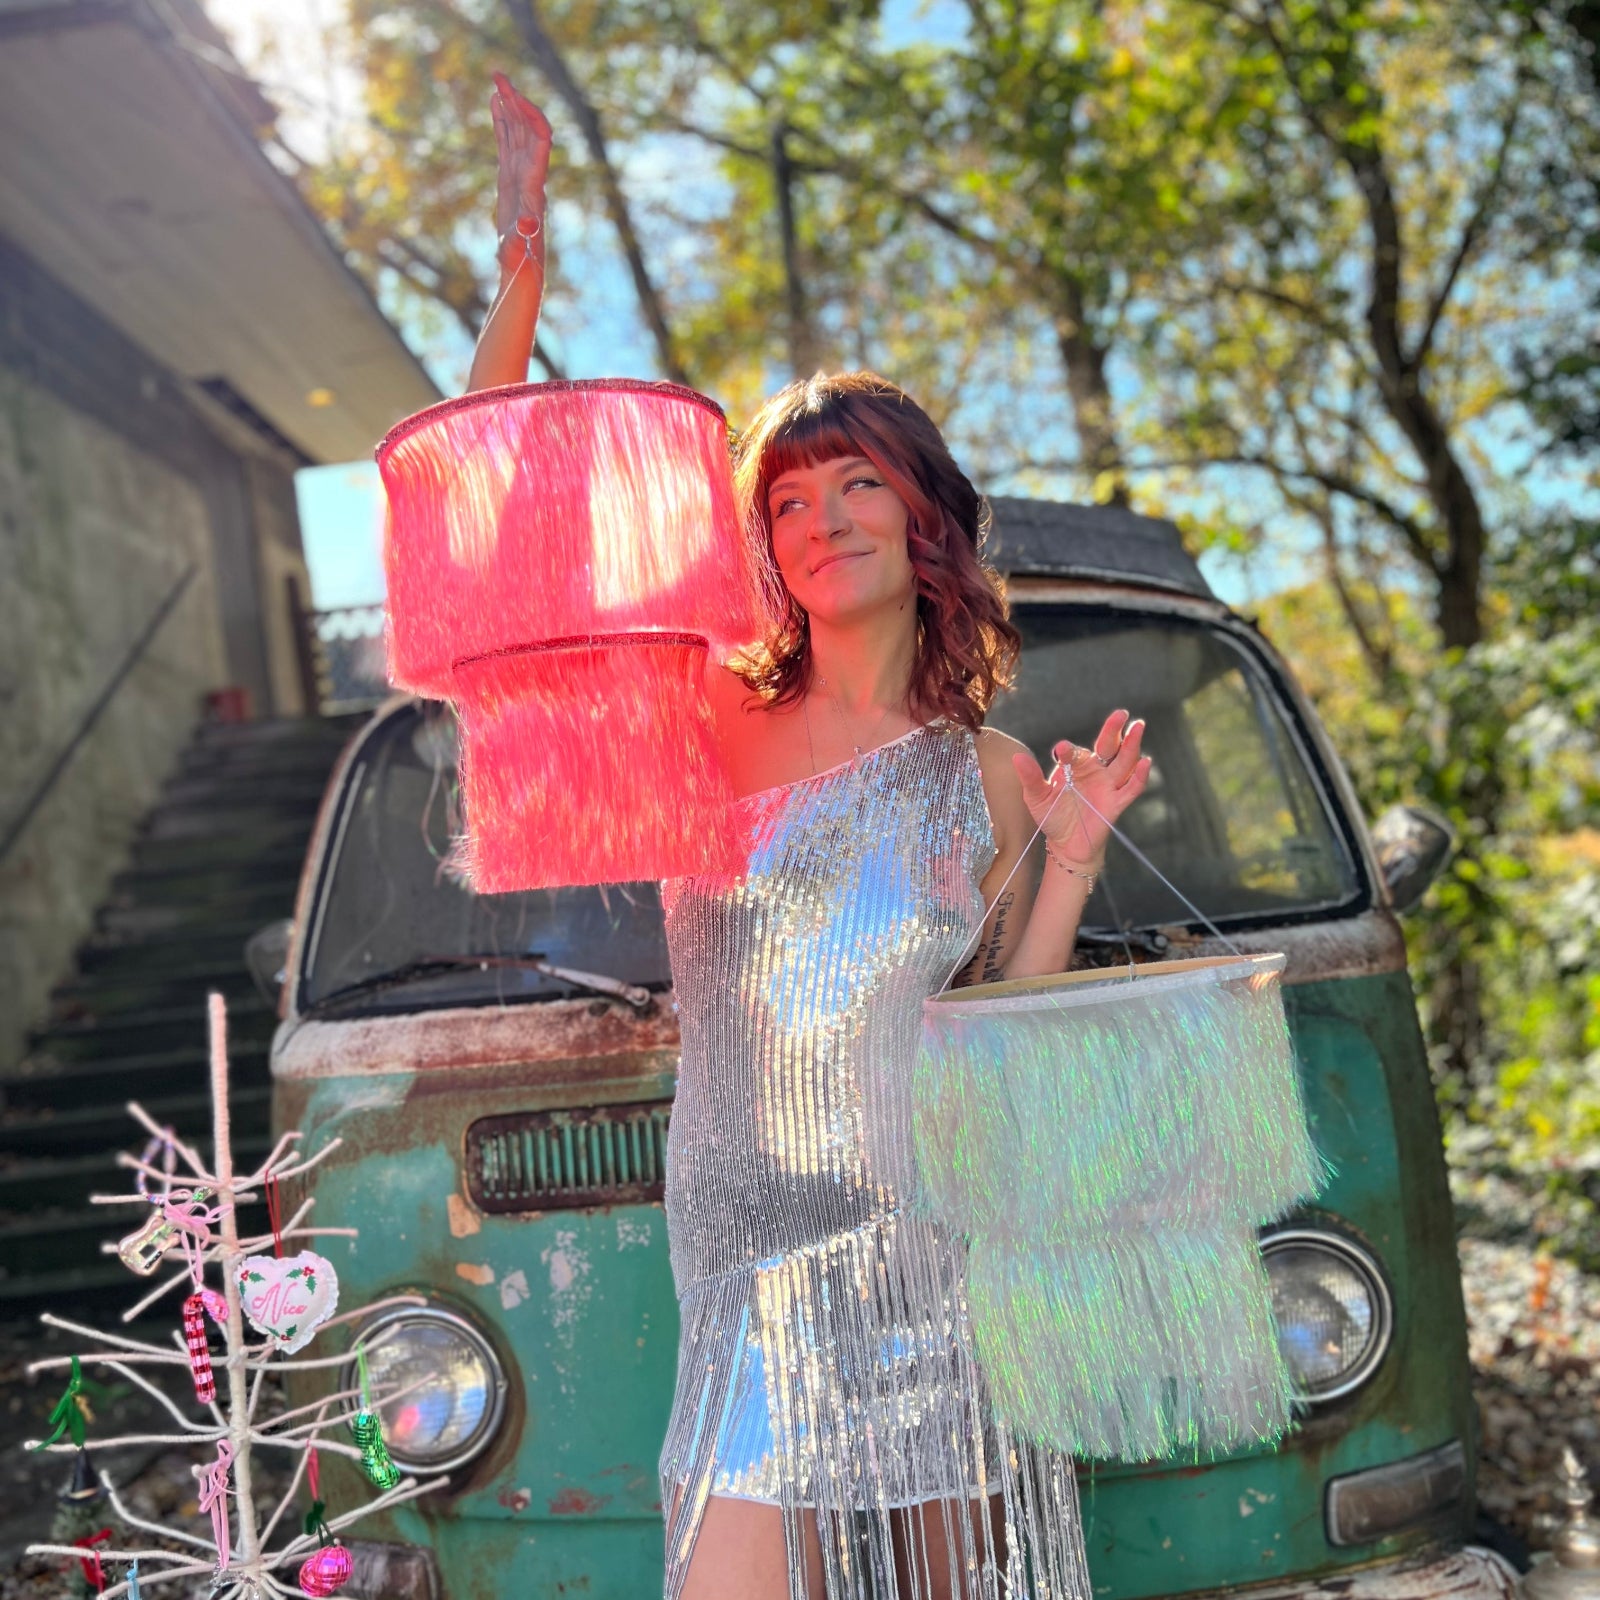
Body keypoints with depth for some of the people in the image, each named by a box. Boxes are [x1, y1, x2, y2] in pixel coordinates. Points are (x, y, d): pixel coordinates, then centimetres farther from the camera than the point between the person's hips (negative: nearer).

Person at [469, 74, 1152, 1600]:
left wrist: (1073, 852, -1)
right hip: (755, 1259, -1)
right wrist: (523, 256, -3)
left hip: (949, 1252, 2)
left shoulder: (991, 777, 8)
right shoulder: (708, 716, 3)